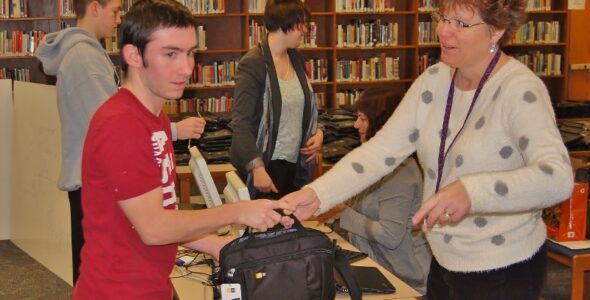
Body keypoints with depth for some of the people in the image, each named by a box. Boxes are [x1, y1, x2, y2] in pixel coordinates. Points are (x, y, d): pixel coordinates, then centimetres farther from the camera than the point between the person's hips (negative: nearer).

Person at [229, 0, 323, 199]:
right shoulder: (253, 64, -14)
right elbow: (240, 122, -17)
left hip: (296, 162, 7)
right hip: (266, 163, -7)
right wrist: (257, 168, -26)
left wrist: (317, 131, 1)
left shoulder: (297, 59, 8)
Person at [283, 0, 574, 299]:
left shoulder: (519, 90, -20)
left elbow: (558, 178, -33)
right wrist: (317, 194, -20)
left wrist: (472, 191, -48)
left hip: (502, 271, -6)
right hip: (444, 261, 6)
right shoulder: (434, 81, -1)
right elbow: (382, 149, -6)